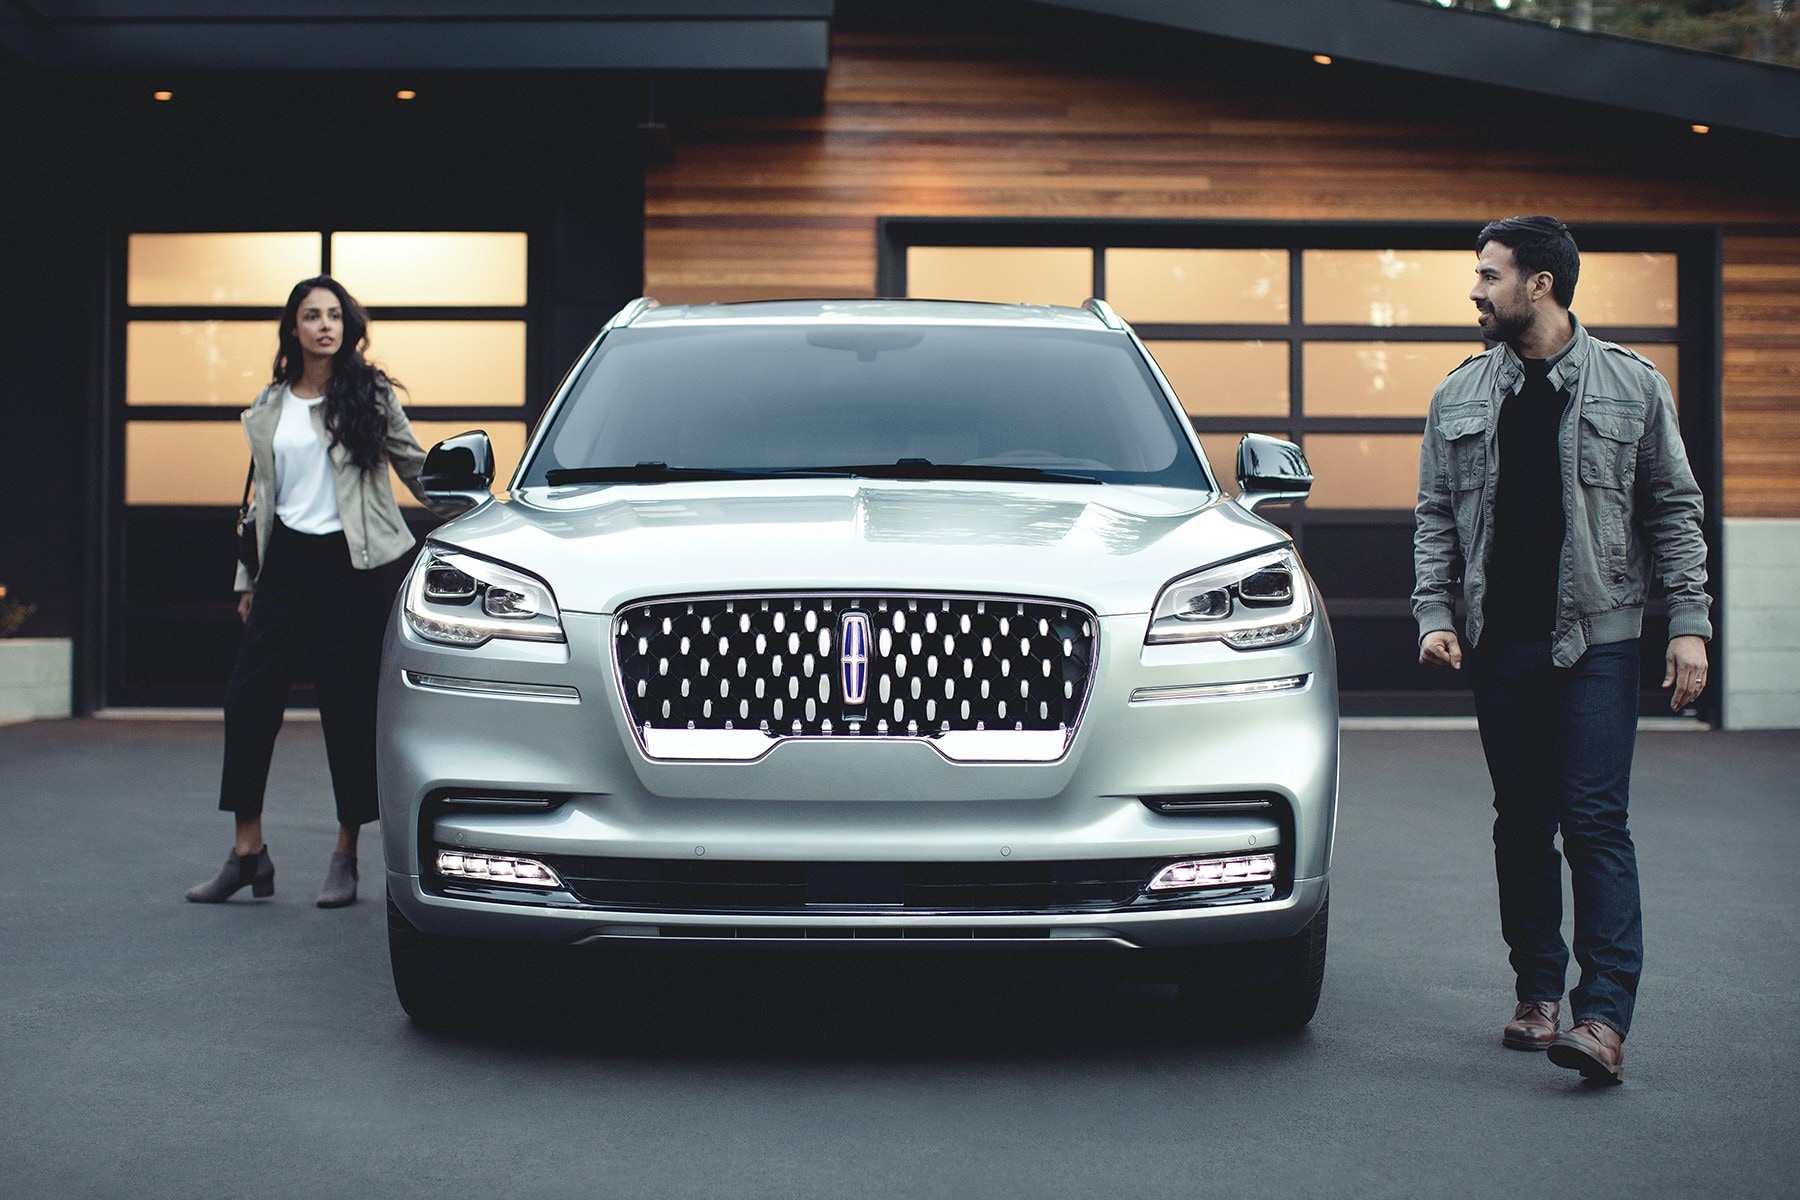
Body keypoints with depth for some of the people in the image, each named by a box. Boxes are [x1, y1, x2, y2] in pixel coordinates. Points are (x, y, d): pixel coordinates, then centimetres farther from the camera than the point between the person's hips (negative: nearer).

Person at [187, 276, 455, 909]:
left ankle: (346, 857, 9)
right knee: (249, 697, -1)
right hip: (288, 559, 4)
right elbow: (260, 496, 18)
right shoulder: (267, 407, 13)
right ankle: (248, 851, 9)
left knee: (349, 707, -1)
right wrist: (248, 578, 16)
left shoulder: (369, 395, 2)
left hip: (357, 565, -4)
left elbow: (414, 466, 10)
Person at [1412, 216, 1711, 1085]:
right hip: (1500, 644, 4)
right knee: (1521, 825, 9)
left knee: (1595, 822, -10)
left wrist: (1689, 622, -3)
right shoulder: (1461, 396, 10)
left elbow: (1674, 511, 4)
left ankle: (1604, 1017, -12)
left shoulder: (1632, 386, 2)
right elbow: (1435, 516, 11)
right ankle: (1539, 995, 19)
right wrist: (1434, 612, -1)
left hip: (1596, 638, -3)